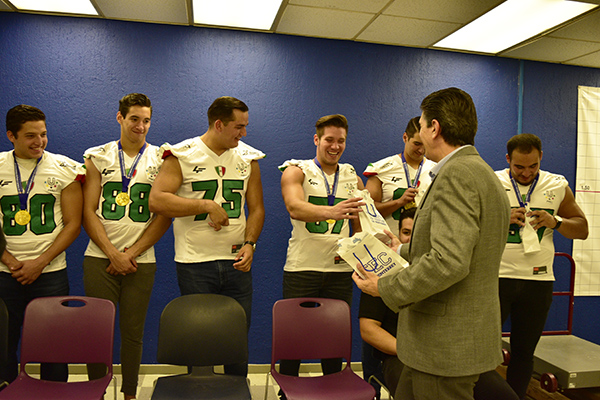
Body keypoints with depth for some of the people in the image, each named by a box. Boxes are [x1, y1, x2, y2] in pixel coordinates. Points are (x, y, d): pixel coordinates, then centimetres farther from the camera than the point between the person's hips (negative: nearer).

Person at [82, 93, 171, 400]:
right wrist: (113, 254, -8)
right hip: (99, 259, 0)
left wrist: (131, 254, -8)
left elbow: (164, 216, -1)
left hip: (141, 262, 0)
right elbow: (88, 212, 2)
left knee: (133, 332, 8)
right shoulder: (98, 157, 6)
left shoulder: (161, 160, 4)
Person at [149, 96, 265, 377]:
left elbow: (256, 208, 11)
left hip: (237, 263, 4)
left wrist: (249, 243, -5)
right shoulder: (182, 156, -4)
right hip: (194, 263, -3)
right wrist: (207, 205, -17)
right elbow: (157, 201, -15)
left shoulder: (247, 158, 9)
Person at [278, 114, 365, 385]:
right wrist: (331, 211, -40)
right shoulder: (295, 171, -1)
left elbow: (360, 226, 16)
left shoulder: (353, 179, 11)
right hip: (301, 268, -3)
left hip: (340, 269, 4)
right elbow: (295, 208, -22)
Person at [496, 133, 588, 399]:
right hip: (496, 277, -2)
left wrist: (555, 222, -9)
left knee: (524, 351, 13)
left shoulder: (558, 186, 6)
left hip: (538, 280, 2)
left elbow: (582, 229, 11)